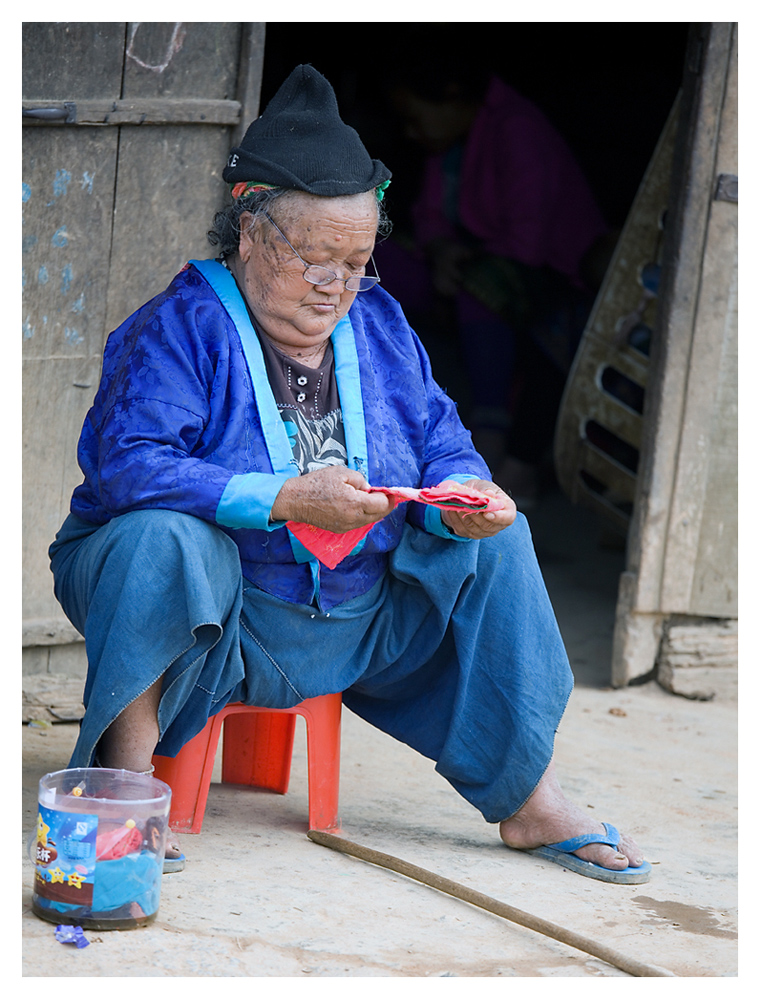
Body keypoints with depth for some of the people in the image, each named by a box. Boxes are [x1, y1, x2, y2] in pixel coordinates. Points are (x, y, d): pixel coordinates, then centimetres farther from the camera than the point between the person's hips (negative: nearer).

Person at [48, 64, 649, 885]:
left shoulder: (377, 322, 7)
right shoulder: (180, 327, -13)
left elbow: (443, 445, 7)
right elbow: (125, 464, -26)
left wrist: (461, 501, -19)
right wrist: (284, 500, -33)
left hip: (356, 624, 6)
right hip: (211, 613, -6)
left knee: (493, 539, -5)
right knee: (162, 537, -36)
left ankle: (528, 798, -3)